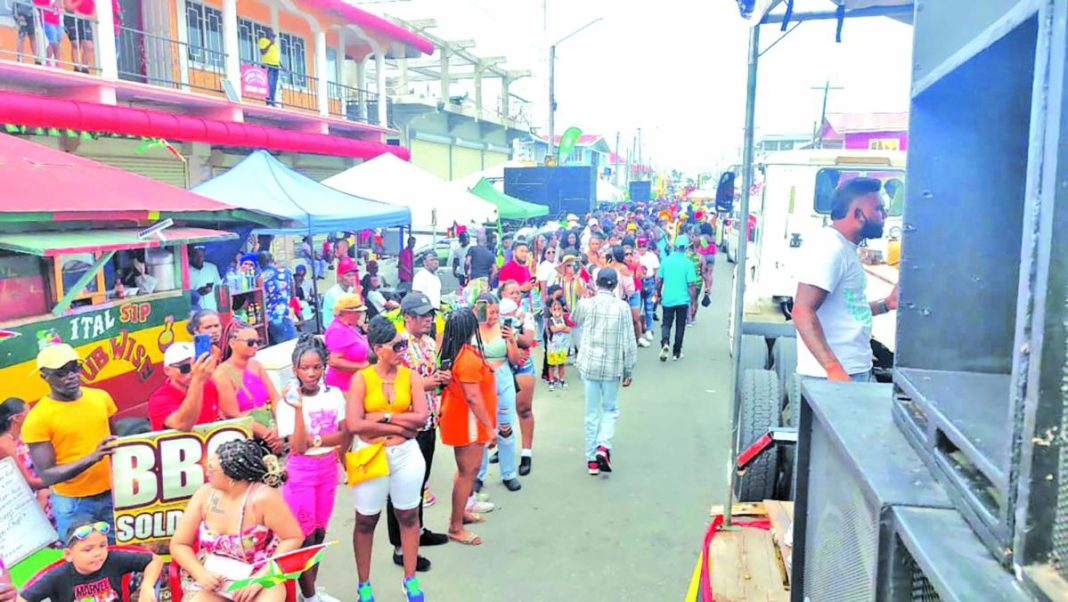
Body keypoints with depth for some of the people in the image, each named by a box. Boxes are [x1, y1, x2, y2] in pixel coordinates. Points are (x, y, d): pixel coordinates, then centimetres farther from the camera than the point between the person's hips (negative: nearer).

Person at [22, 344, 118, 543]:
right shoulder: (37, 418, -12)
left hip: (112, 494, 4)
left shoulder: (101, 397, 1)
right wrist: (91, 458, -27)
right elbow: (47, 476, -14)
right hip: (73, 503, -3)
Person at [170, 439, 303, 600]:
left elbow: (293, 538, -13)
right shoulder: (205, 494, -6)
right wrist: (200, 573, -15)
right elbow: (179, 544, 3)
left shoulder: (263, 497, -18)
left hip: (257, 577, -3)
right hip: (212, 578, 3)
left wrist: (261, 578, -20)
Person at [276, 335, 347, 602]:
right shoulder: (288, 401, -12)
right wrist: (298, 408, -27)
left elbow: (344, 434, -5)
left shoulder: (334, 395, -2)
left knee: (320, 533, 13)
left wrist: (314, 440, -18)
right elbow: (297, 447, -18)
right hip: (301, 471, -4)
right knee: (305, 535, 2)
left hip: (328, 467, 4)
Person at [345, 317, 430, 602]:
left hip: (406, 454, 2)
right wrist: (400, 426, -16)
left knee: (408, 516, 13)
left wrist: (384, 416, -17)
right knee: (365, 522, 12)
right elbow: (354, 425, -19)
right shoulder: (361, 379, -10)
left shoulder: (410, 376, -4)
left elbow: (422, 417, -12)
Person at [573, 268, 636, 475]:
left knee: (592, 412, 12)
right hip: (612, 367, -1)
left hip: (589, 366, 1)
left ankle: (591, 459, 15)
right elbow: (629, 343, -6)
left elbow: (574, 320, 19)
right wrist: (628, 371, 2)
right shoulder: (622, 307, -8)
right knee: (610, 409, 16)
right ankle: (603, 447, -5)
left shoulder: (585, 304, -4)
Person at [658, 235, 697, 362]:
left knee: (666, 324, 11)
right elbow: (691, 285, -10)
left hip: (667, 299, 1)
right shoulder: (688, 263, -10)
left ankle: (665, 343, -16)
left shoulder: (666, 260, -3)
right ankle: (677, 352, 18)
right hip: (683, 300, -1)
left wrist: (659, 294, 16)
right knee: (680, 326, 12)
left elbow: (659, 280, 2)